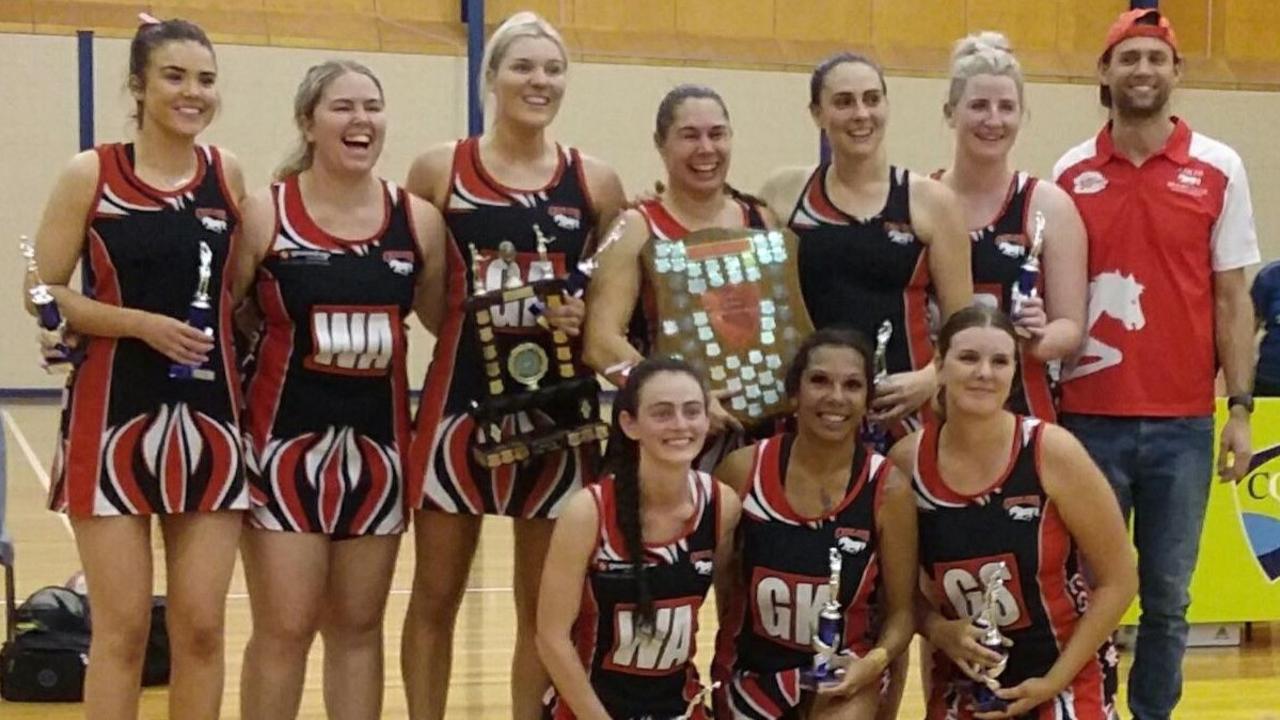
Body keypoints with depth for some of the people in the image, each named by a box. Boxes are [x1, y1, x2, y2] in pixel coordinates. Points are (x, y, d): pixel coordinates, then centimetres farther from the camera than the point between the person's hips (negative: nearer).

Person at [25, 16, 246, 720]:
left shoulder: (226, 173, 5)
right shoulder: (90, 174, -4)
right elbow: (43, 294, -5)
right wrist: (141, 323, -16)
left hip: (210, 417, 3)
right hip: (114, 415, -3)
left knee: (201, 627, 4)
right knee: (122, 627, -1)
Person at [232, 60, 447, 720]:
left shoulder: (418, 221, 3)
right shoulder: (264, 214, -6)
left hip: (378, 441, 3)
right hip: (287, 439, -3)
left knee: (358, 625, 12)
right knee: (284, 628, -2)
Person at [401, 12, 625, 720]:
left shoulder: (595, 183, 4)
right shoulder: (438, 170, -1)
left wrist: (591, 316, -8)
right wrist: (449, 318, -10)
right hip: (461, 398, -1)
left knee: (545, 604, 8)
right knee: (434, 595, 6)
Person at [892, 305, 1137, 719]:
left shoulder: (1052, 452, -15)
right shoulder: (908, 462, -7)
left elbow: (1118, 581, -9)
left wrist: (1053, 681, -11)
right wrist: (939, 631, -14)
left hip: (1067, 683, -3)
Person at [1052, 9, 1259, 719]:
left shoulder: (1219, 169, 2)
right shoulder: (1070, 174, 5)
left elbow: (1231, 298, 3)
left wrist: (1240, 408, -1)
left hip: (1183, 421, 0)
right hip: (1088, 416, 0)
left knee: (1167, 595, 6)